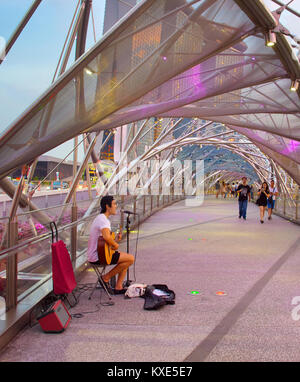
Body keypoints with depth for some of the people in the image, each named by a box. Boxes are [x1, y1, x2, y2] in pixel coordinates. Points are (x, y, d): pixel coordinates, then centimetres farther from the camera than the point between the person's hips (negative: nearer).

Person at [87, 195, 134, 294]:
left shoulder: (100, 218, 16)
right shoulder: (103, 220, -19)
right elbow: (106, 237, -38)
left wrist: (115, 240, 5)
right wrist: (115, 245, -19)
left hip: (97, 254, 11)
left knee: (126, 258, 17)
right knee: (130, 258, -10)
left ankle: (118, 287, 14)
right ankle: (106, 278, -1)